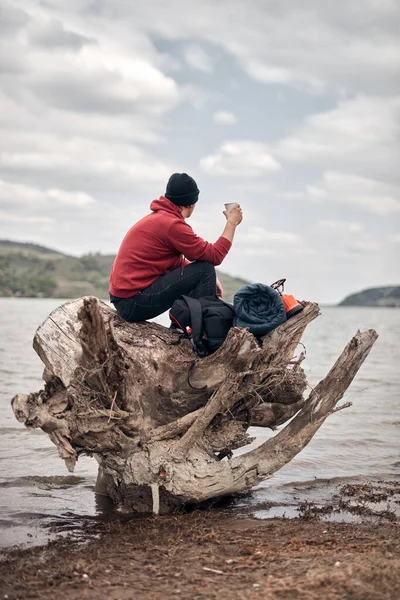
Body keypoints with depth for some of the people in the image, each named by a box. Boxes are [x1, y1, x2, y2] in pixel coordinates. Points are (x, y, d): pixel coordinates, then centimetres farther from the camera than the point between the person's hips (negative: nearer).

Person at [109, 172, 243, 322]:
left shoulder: (158, 217, 14)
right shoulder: (172, 224, -17)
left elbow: (180, 262, 20)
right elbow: (215, 256, -14)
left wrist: (209, 280, 8)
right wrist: (232, 223, -2)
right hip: (134, 302, -10)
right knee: (204, 270, -11)